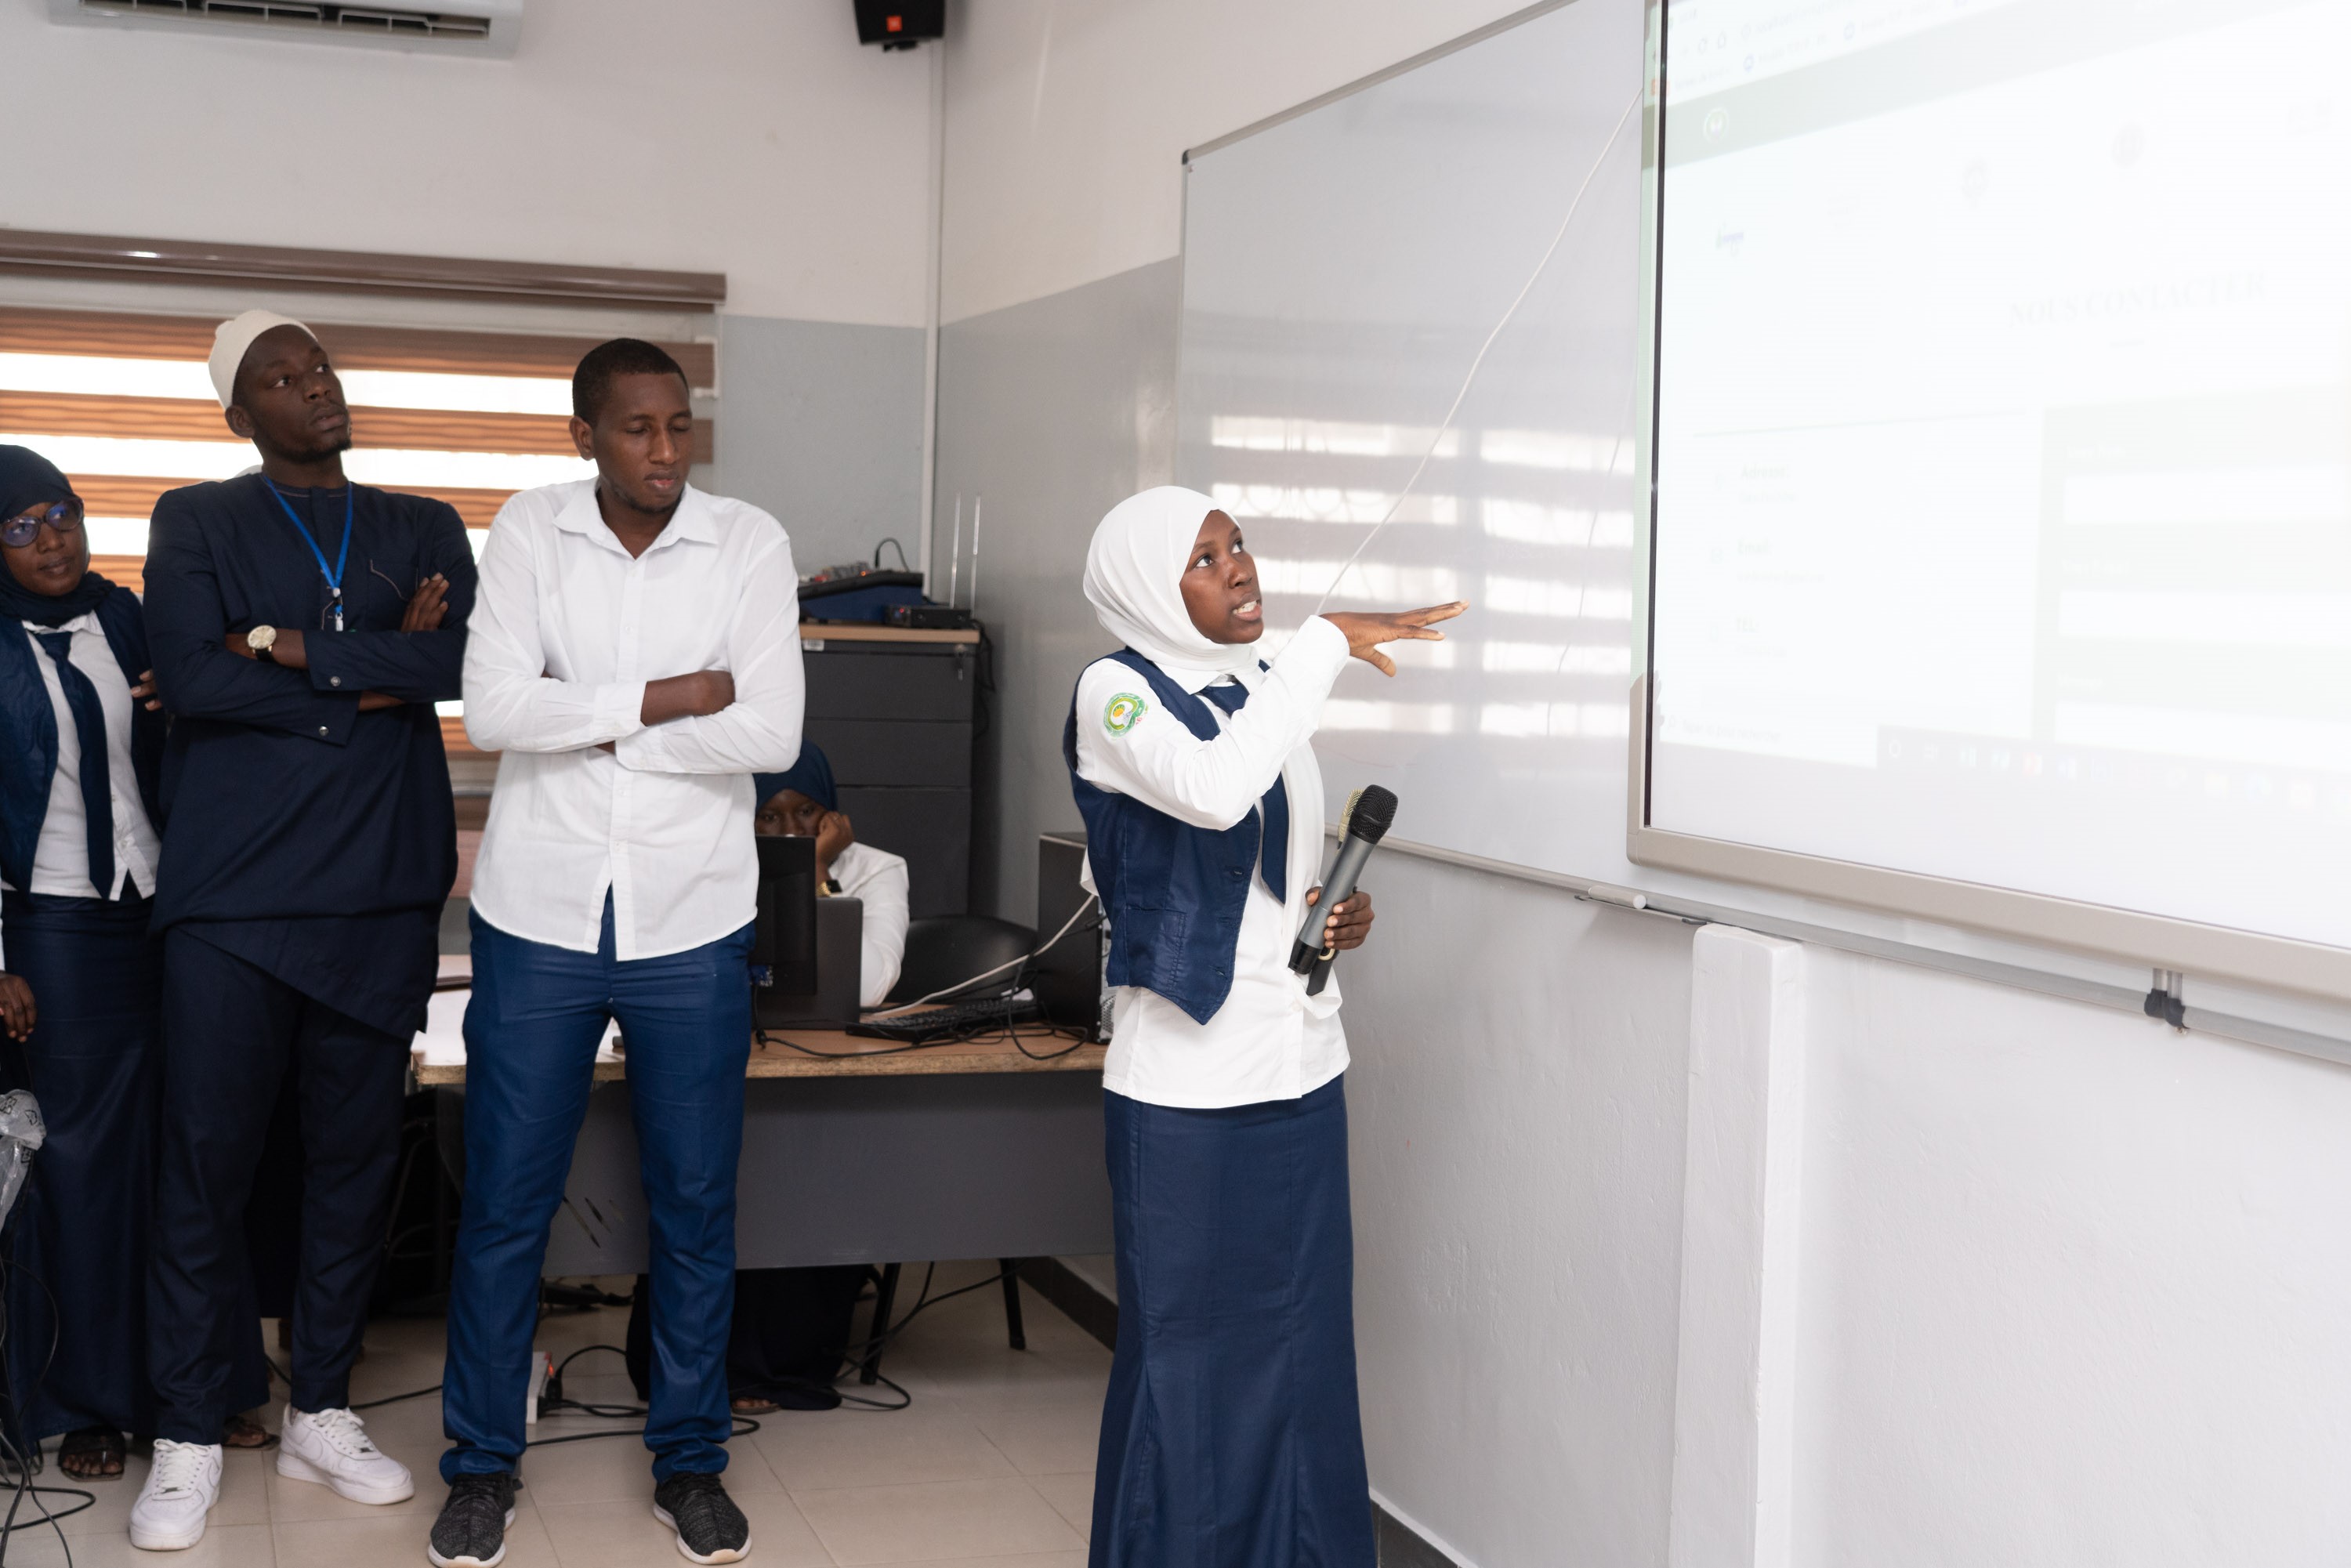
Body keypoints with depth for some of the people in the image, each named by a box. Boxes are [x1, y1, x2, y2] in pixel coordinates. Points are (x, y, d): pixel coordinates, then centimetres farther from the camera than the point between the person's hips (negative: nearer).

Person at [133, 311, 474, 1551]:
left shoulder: (422, 527, 13)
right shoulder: (197, 523, 6)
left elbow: (459, 658, -6)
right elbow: (190, 679, -11)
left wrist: (293, 648, -10)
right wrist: (373, 674, -9)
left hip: (382, 891, 3)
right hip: (231, 891, -2)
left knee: (356, 1156, 8)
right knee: (205, 1159, 0)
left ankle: (320, 1412, 21)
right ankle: (187, 1437, 12)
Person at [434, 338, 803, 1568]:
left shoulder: (749, 543, -3)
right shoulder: (530, 531, -1)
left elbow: (771, 734, -13)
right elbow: (491, 708, -12)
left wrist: (586, 723, -11)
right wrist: (661, 700, -15)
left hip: (691, 922, 0)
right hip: (540, 914, 0)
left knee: (695, 1208, 9)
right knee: (504, 1202, 7)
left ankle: (689, 1460, 25)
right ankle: (482, 1464, 24)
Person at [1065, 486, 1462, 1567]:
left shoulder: (1262, 689, 12)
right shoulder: (1116, 693, -9)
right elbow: (1214, 790, -30)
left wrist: (1339, 919, 3)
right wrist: (1327, 640, -25)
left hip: (1301, 1070, 7)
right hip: (1186, 1084, -6)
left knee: (1303, 1348, 11)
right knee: (1187, 1355, 2)